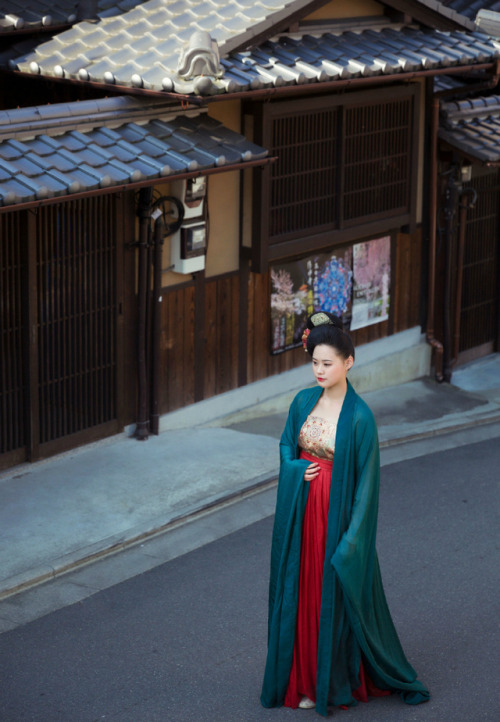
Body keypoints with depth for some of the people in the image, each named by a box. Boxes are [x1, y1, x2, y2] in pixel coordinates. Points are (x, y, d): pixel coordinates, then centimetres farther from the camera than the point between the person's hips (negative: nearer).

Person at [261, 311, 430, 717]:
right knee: (302, 592, 11)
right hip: (300, 515, 5)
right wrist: (297, 469, -8)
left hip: (337, 515, -5)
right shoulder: (304, 402, 2)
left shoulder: (359, 416, -15)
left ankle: (339, 681, 19)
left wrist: (352, 538, -15)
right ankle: (306, 679, 22)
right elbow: (286, 446, 15)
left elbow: (366, 478, -13)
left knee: (336, 595, 4)